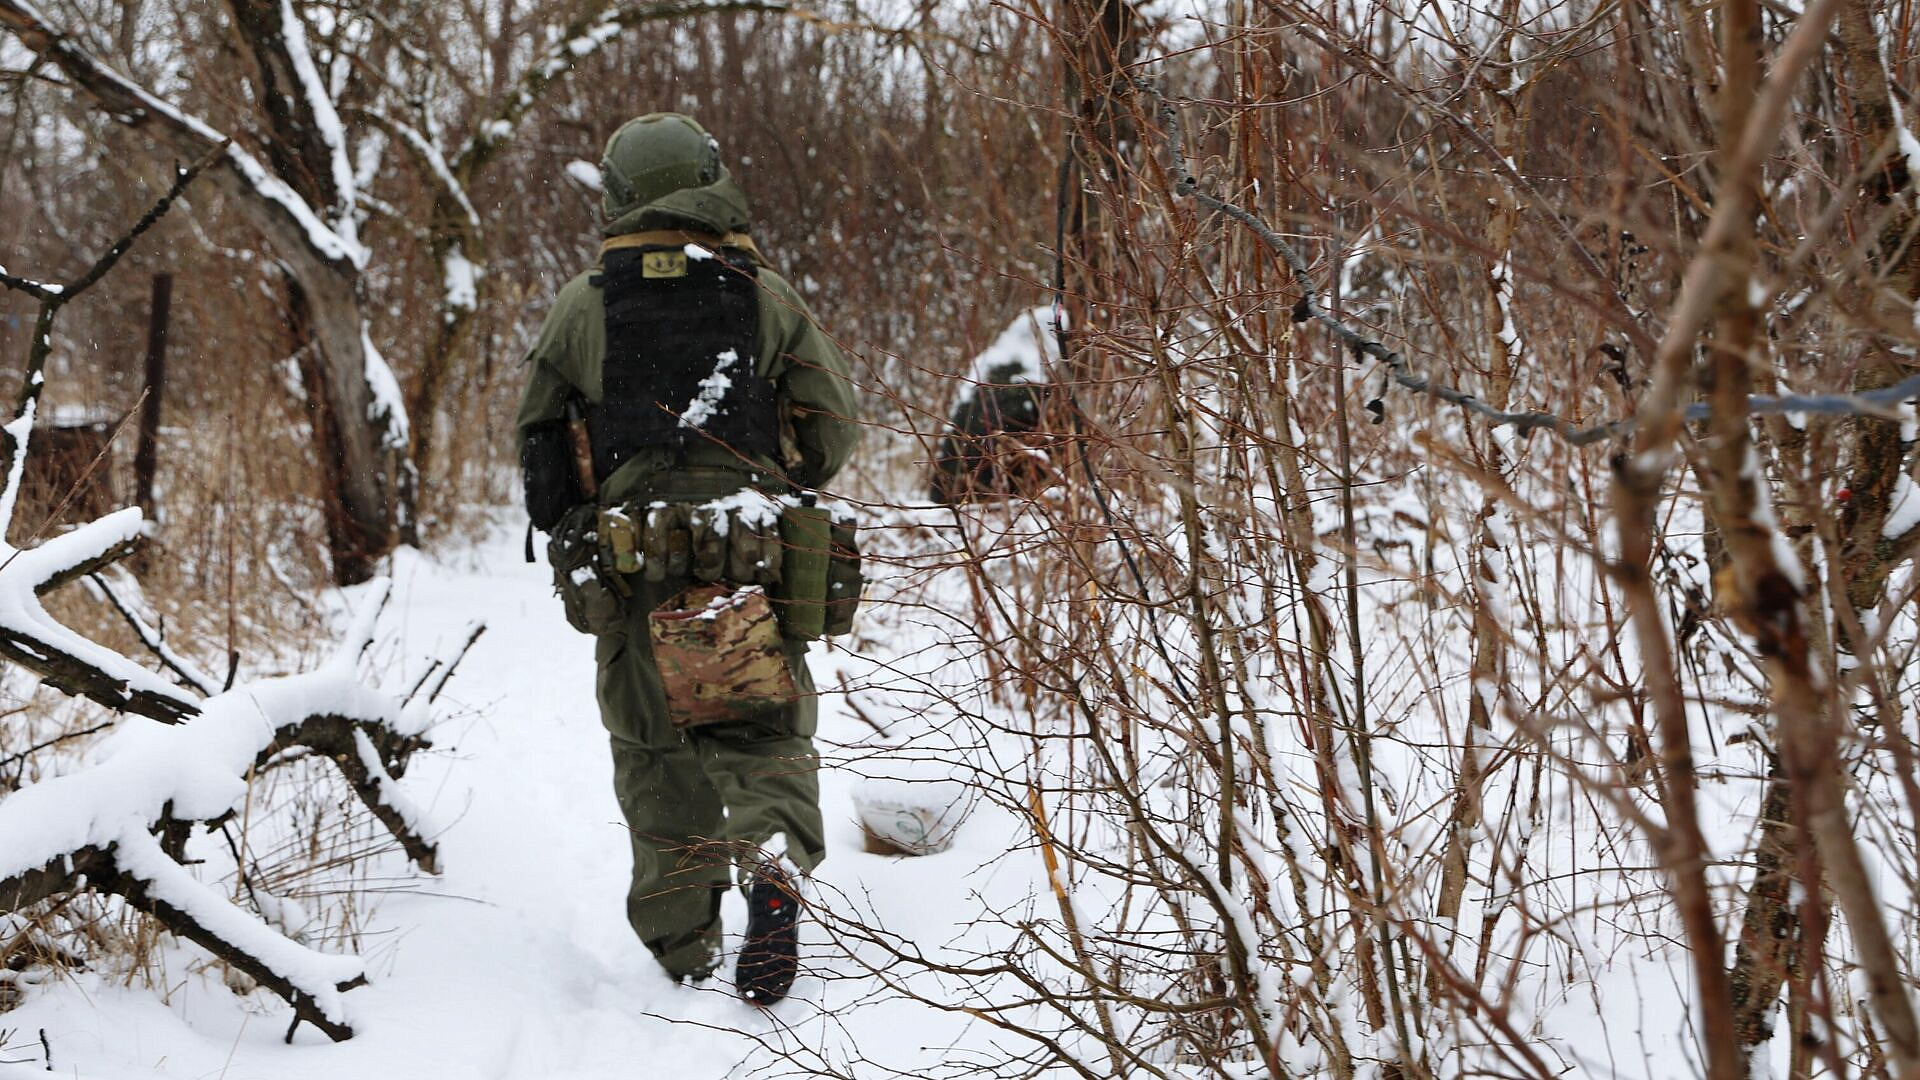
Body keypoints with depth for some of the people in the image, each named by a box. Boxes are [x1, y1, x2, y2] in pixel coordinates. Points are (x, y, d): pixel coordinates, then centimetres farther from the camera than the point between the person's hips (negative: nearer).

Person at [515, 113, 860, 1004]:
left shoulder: (583, 305, 2)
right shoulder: (767, 297, 2)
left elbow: (538, 436, 7)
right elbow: (834, 424, 4)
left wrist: (574, 537, 21)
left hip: (632, 562, 0)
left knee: (655, 753, 10)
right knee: (766, 738, 9)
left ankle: (681, 947, 11)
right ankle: (775, 867, -19)